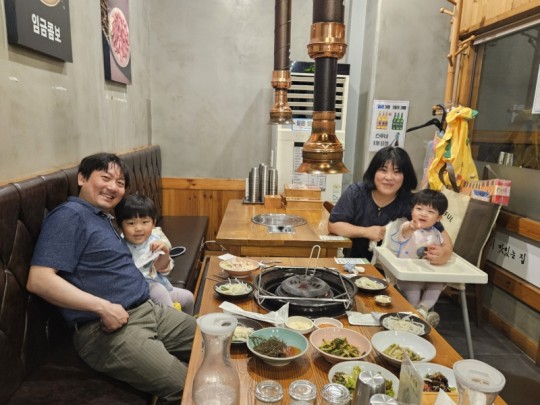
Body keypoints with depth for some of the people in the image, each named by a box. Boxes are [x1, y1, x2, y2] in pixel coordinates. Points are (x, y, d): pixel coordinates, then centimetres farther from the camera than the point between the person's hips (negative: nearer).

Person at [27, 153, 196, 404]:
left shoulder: (105, 219, 19)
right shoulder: (69, 215, -10)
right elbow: (39, 280, -19)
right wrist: (103, 307, -22)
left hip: (149, 309, 9)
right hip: (106, 330, -9)